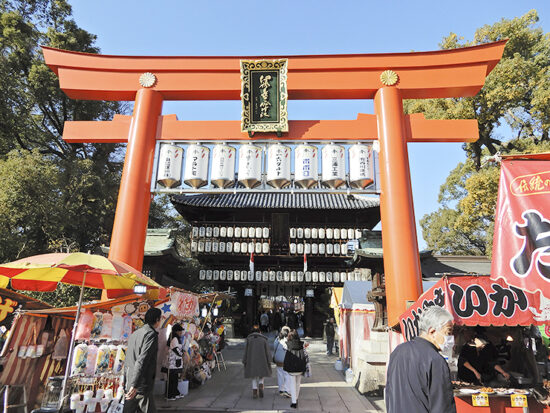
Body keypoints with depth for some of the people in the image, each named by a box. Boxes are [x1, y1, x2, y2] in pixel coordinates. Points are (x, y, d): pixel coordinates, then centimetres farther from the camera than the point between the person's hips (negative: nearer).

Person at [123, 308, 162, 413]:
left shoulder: (134, 334, 13)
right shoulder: (151, 334, -13)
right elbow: (142, 360, -23)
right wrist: (135, 385, -25)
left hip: (130, 384, 8)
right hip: (142, 387, -8)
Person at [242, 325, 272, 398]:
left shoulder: (249, 339, -2)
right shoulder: (263, 339, -2)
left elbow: (246, 351, 2)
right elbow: (267, 351, -1)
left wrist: (245, 362, 9)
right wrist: (269, 362, 5)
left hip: (251, 361, 1)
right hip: (262, 361, 0)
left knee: (254, 377, 12)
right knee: (261, 376, 16)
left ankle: (255, 392, 6)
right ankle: (261, 385, -8)